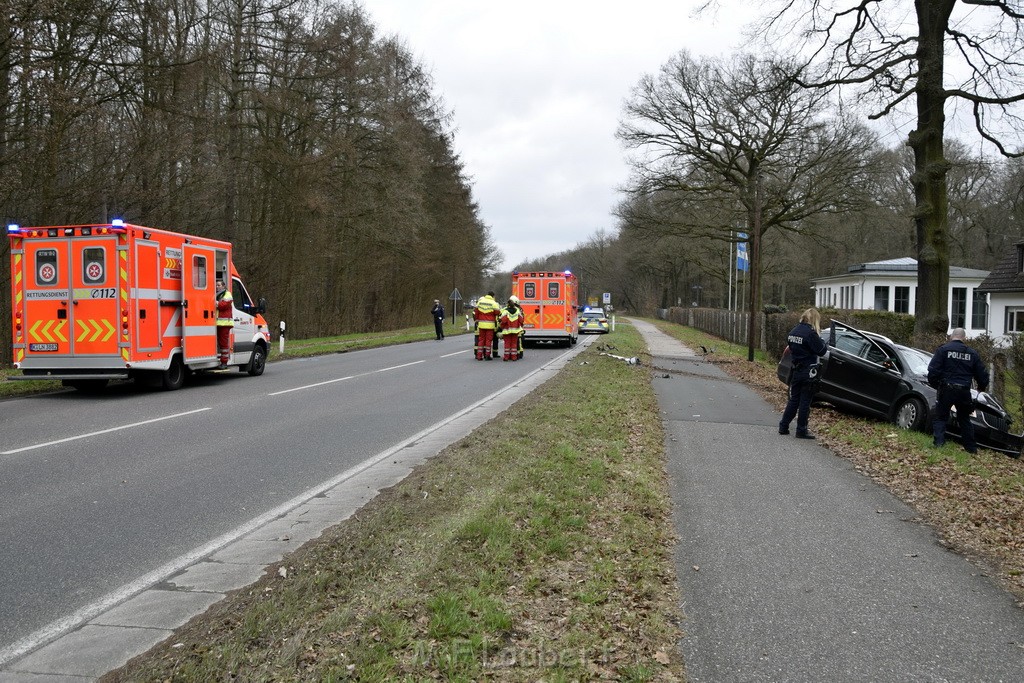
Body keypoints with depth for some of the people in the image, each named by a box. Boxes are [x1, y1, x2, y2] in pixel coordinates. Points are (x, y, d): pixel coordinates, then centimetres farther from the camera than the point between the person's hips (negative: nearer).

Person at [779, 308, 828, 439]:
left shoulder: (793, 331, 6)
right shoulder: (810, 333, -17)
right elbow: (821, 351, -13)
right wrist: (820, 341, 4)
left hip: (796, 370, 7)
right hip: (808, 372, -7)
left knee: (793, 400, 16)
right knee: (805, 402, 1)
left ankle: (783, 427, 18)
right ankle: (801, 431, 7)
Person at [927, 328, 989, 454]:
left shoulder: (943, 349, -4)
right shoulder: (973, 353, 7)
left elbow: (933, 370, -10)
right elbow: (982, 374, 13)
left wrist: (934, 384, 6)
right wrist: (982, 387, 32)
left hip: (946, 390, -3)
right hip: (964, 391, 3)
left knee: (940, 417, 7)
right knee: (964, 419, 17)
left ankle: (938, 442, -9)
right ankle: (971, 447, 20)